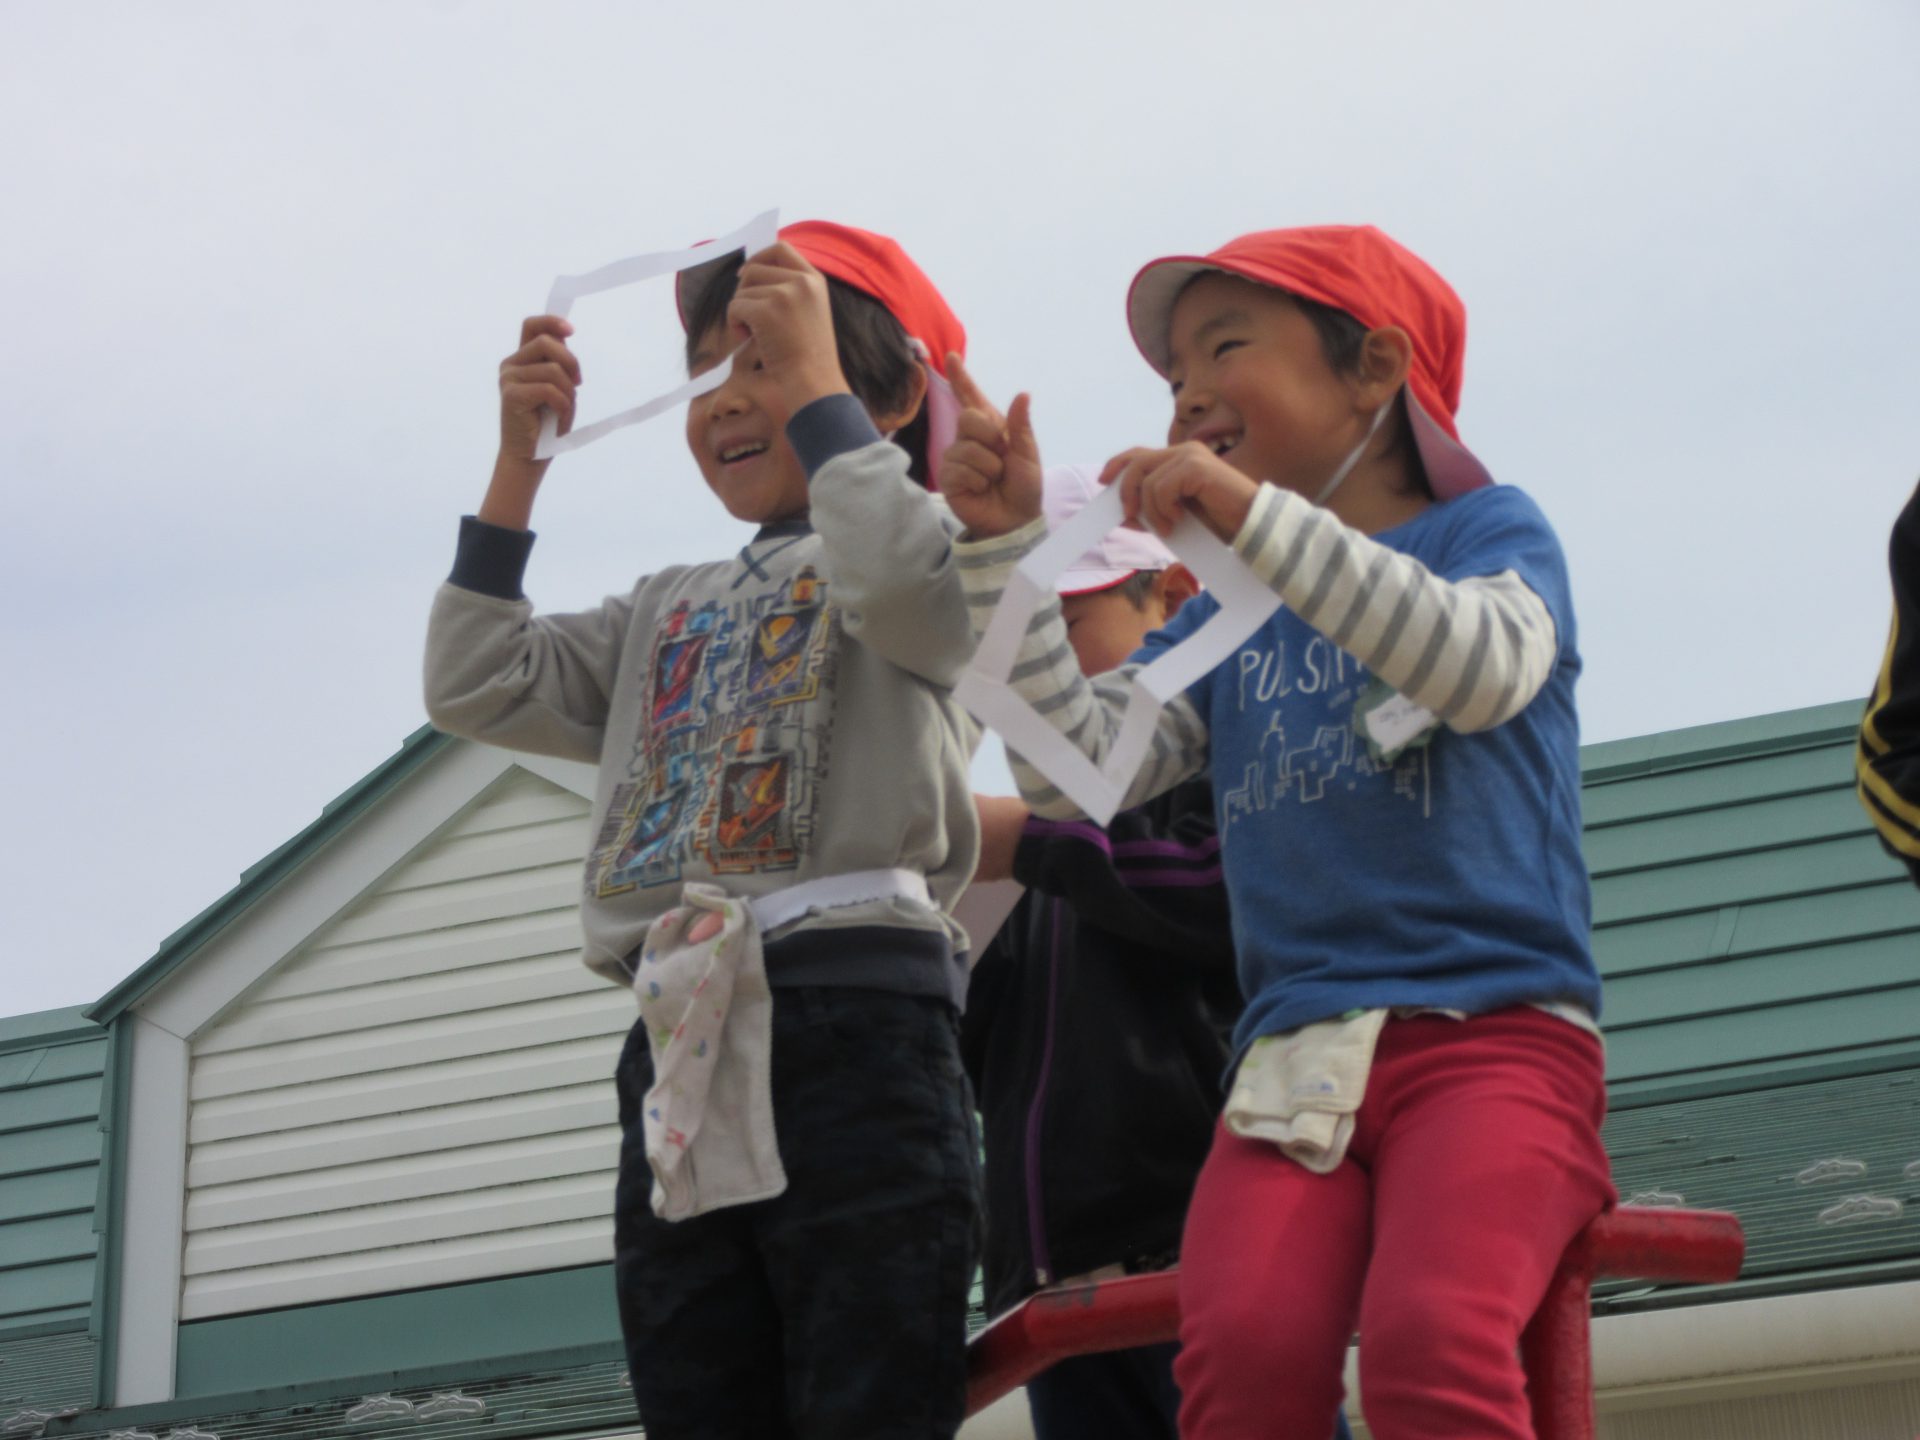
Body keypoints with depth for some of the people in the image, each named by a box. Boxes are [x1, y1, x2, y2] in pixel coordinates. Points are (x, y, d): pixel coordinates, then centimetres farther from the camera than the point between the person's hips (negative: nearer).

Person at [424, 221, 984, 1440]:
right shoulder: (674, 612, 28)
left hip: (853, 1012, -7)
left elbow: (905, 580, -18)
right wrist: (521, 459, 18)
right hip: (683, 1048, 7)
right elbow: (479, 689, 21)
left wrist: (814, 379, -7)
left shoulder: (933, 546, 7)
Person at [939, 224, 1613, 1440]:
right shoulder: (1220, 619, 23)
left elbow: (1486, 669, -13)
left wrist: (1256, 515, -21)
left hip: (1497, 1030, -3)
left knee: (1431, 1338, -34)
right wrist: (1005, 544, 2)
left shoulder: (1489, 527, 10)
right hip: (1295, 1056, 3)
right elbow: (1074, 771, 10)